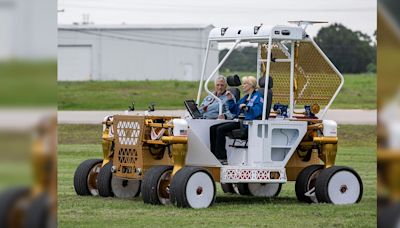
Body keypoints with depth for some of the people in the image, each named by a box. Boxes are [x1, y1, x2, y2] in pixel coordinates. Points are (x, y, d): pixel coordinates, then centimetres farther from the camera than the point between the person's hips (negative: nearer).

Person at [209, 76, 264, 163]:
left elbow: (258, 111, -21)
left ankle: (222, 158, -20)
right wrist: (230, 100, 14)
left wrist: (247, 108, -36)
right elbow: (234, 111, 27)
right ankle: (215, 155, -6)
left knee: (220, 129, -24)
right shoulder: (245, 97, 24)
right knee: (213, 128, -2)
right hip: (240, 121, 10)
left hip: (248, 123, -10)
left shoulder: (257, 96, -4)